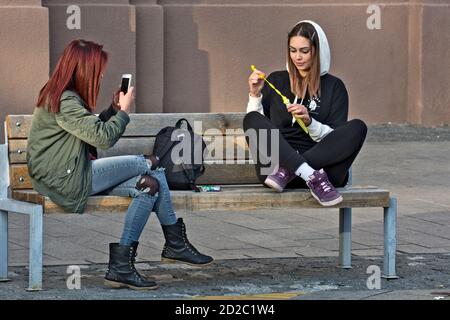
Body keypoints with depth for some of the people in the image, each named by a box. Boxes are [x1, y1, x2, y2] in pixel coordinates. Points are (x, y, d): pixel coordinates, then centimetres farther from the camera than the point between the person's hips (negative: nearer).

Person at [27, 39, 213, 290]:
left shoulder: (62, 95, 15)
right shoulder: (64, 101, -18)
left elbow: (93, 131, 22)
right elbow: (102, 138, -20)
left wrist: (114, 109, 11)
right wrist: (124, 110, -5)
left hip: (75, 176, 11)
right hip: (67, 182, -11)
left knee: (149, 185, -4)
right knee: (151, 165, -10)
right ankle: (176, 243, 1)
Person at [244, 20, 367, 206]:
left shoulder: (333, 86, 13)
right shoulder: (276, 81, 18)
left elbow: (335, 139, 5)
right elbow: (255, 127, 15)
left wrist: (309, 121, -12)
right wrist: (255, 95, 1)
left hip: (322, 162, -1)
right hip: (278, 159, 1)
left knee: (357, 128, -24)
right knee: (252, 119, -25)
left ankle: (287, 171, -33)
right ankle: (312, 177, -42)